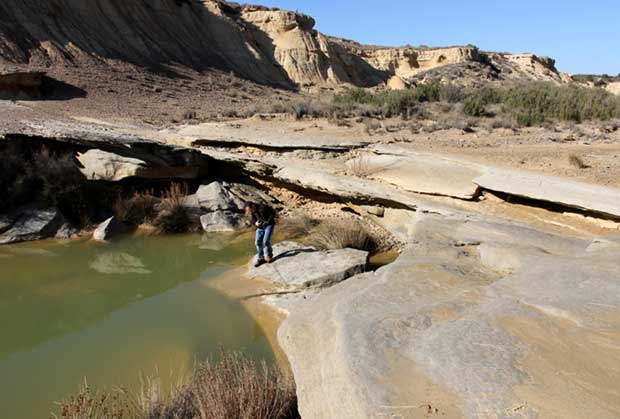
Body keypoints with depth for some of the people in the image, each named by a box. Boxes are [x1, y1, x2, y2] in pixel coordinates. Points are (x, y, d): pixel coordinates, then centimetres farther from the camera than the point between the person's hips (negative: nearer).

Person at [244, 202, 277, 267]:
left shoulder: (263, 207, -23)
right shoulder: (252, 213, -3)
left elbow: (273, 212, -15)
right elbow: (253, 220, 9)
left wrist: (268, 221, -20)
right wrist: (255, 223, -15)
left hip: (269, 225, -6)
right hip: (260, 227, 6)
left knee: (265, 241, -16)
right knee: (258, 243, -2)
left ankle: (269, 254, 12)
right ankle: (261, 258, 12)